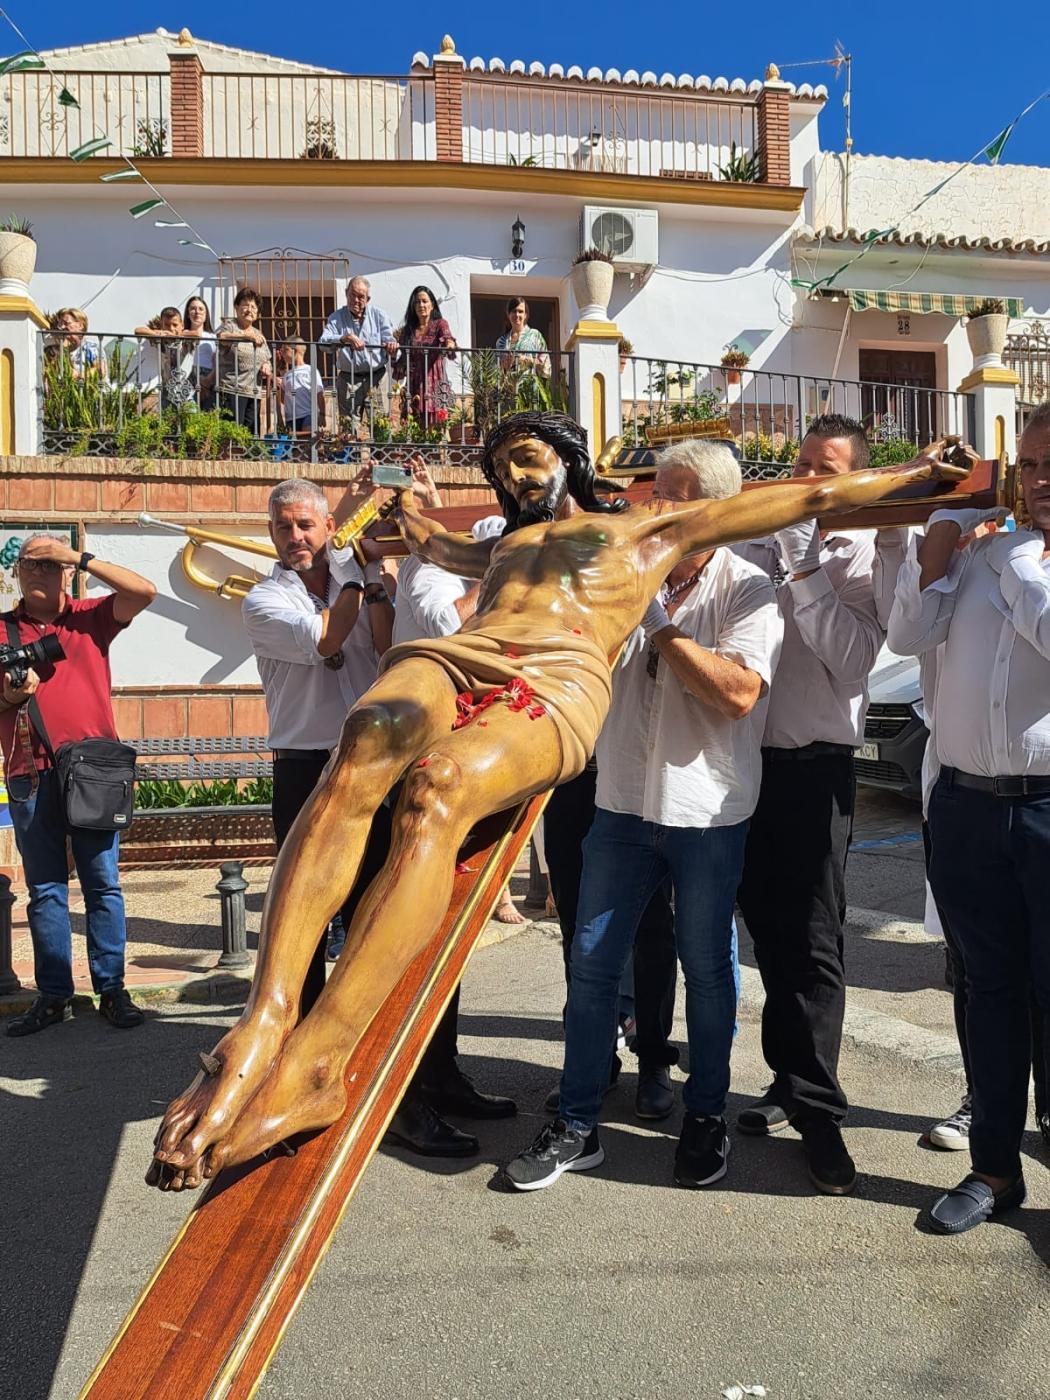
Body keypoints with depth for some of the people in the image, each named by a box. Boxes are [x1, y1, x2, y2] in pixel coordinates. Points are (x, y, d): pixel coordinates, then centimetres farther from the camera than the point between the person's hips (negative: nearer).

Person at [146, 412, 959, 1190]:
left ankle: (311, 1063, -47)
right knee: (364, 750, -35)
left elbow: (813, 497, 29)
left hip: (557, 682, -4)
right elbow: (429, 540, 64)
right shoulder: (504, 544, 41)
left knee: (438, 789, -38)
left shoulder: (651, 526, 29)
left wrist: (917, 475, 28)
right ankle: (265, 1019, -46)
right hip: (450, 656, 4)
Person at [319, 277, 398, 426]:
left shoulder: (379, 316, 11)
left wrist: (392, 345, -24)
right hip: (348, 379, 0)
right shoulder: (336, 318, 7)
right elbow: (324, 341, -10)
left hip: (377, 376, 0)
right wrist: (346, 338, -27)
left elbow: (389, 339, 1)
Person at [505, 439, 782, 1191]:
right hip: (625, 800, 4)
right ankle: (577, 1125, 20)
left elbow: (738, 693, -22)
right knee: (592, 962, 7)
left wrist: (659, 623, -17)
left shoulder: (746, 589, -8)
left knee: (707, 968, 11)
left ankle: (706, 1116, 30)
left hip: (708, 812, -4)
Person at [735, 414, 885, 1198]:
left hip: (814, 765, -5)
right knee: (769, 929, 14)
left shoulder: (863, 557, -2)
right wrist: (779, 557, -5)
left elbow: (851, 662, -17)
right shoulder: (764, 541, 10)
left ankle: (815, 1108, 14)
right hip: (749, 757, 5)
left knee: (811, 941, 0)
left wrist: (803, 569, -16)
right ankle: (792, 1078, 31)